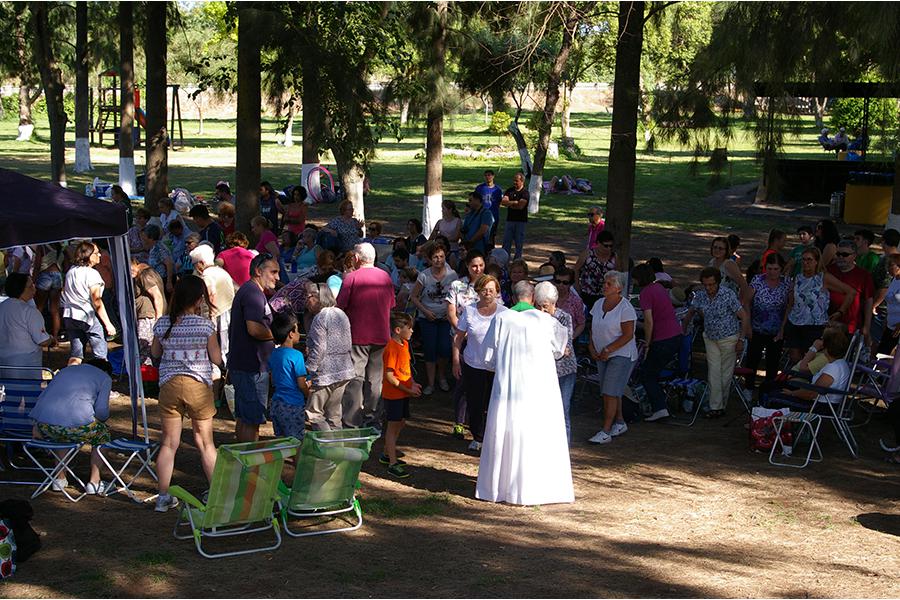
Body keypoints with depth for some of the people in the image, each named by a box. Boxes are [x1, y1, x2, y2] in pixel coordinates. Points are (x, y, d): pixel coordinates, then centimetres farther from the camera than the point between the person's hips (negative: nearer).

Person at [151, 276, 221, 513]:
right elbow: (217, 359, -5)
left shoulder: (163, 324, -1)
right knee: (205, 443, 11)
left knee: (169, 443, 9)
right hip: (199, 386, -2)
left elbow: (155, 353, 12)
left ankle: (163, 497, 11)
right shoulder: (205, 325, -10)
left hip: (169, 385, 2)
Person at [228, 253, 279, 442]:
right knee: (252, 420, -6)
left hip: (241, 365, 11)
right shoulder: (253, 293, -16)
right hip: (252, 368, -11)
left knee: (243, 418, 17)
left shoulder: (246, 291, 19)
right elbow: (254, 329, -28)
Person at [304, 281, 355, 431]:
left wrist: (308, 370, -15)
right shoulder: (341, 314, 13)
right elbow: (349, 344, 18)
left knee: (313, 413, -1)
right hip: (344, 372, 8)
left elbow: (319, 349, -19)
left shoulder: (320, 318, -13)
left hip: (325, 374, -8)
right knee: (334, 414, 14)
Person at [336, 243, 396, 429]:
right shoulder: (386, 277, 4)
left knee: (354, 379, 0)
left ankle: (352, 423, -2)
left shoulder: (351, 278, -11)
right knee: (375, 379, 13)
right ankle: (373, 419, 18)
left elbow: (340, 306, -10)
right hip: (381, 336, 4)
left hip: (358, 337, -4)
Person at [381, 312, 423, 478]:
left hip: (404, 393, 9)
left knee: (400, 423, 18)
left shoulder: (404, 344, 8)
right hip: (393, 394, -9)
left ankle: (387, 455, 33)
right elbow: (389, 375, -22)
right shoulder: (391, 348, -21)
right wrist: (407, 389, -18)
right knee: (393, 426, -3)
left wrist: (412, 383, 1)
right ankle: (393, 464, 3)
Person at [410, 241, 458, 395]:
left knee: (444, 349, -5)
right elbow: (414, 297, -1)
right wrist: (425, 311, -12)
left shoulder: (452, 275, -4)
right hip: (427, 319, -1)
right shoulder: (424, 276, -8)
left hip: (445, 318, 1)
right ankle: (430, 383, 11)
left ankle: (442, 378, 20)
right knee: (430, 350, 1)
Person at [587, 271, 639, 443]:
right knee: (612, 392, 13)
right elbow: (593, 328, 15)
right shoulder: (599, 304, 7)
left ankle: (605, 432, -9)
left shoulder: (625, 308, -14)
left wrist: (608, 350, -18)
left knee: (610, 393, -11)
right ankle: (620, 423, 29)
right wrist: (591, 347, 0)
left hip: (622, 355, -7)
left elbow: (628, 335, -17)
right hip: (602, 356, 7)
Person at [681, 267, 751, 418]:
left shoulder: (728, 295, -19)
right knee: (713, 373, -1)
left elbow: (744, 317, -13)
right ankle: (716, 407, -1)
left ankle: (721, 405, 15)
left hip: (729, 338, -4)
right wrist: (684, 330, 13)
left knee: (726, 373, 4)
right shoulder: (700, 296, -7)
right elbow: (691, 312, 13)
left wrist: (741, 340, -14)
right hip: (710, 338, 4)